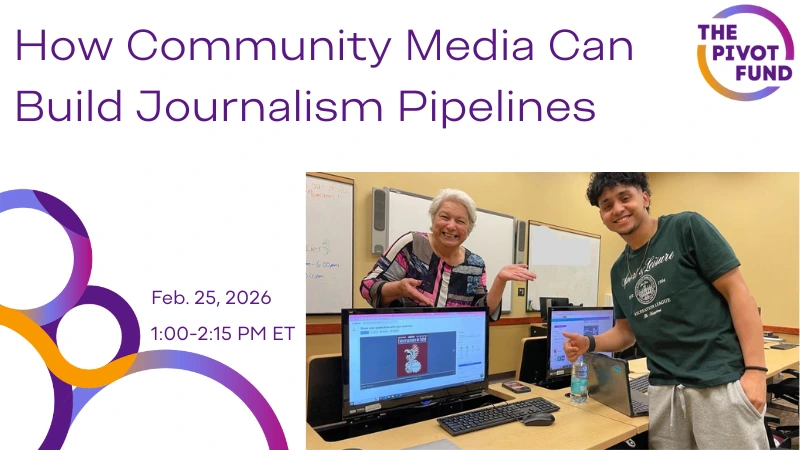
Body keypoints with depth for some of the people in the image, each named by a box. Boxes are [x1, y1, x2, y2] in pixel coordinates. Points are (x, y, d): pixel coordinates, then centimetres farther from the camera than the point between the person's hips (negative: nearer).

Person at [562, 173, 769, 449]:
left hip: (721, 381, -5)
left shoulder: (687, 227, -5)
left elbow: (738, 293, -8)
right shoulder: (619, 271, 11)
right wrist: (590, 343, -4)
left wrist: (755, 370, -14)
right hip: (664, 389, 5)